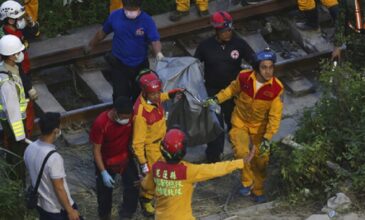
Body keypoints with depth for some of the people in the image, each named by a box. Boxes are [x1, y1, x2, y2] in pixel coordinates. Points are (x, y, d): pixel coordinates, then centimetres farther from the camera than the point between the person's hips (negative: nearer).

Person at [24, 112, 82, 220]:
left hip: (40, 203, 7)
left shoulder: (29, 149, -9)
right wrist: (70, 210, -15)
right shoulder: (53, 158, -34)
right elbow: (59, 189, -26)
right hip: (59, 208, -7)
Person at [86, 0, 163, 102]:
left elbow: (155, 40, -29)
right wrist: (90, 45, 20)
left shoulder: (147, 21, -19)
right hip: (119, 64, 0)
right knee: (120, 95, -3)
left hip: (140, 66, 0)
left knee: (139, 95, 16)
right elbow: (103, 33, 5)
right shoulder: (115, 16, -12)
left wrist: (159, 53, -51)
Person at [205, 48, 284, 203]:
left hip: (260, 127, 1)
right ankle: (247, 182, 3)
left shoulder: (276, 88, -24)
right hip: (240, 123, -1)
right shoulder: (244, 77, -22)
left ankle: (258, 191, 32)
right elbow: (232, 89, 2)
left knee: (261, 160, 8)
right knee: (242, 152, -23)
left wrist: (267, 138, -22)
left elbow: (275, 116, -18)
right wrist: (216, 99, -10)